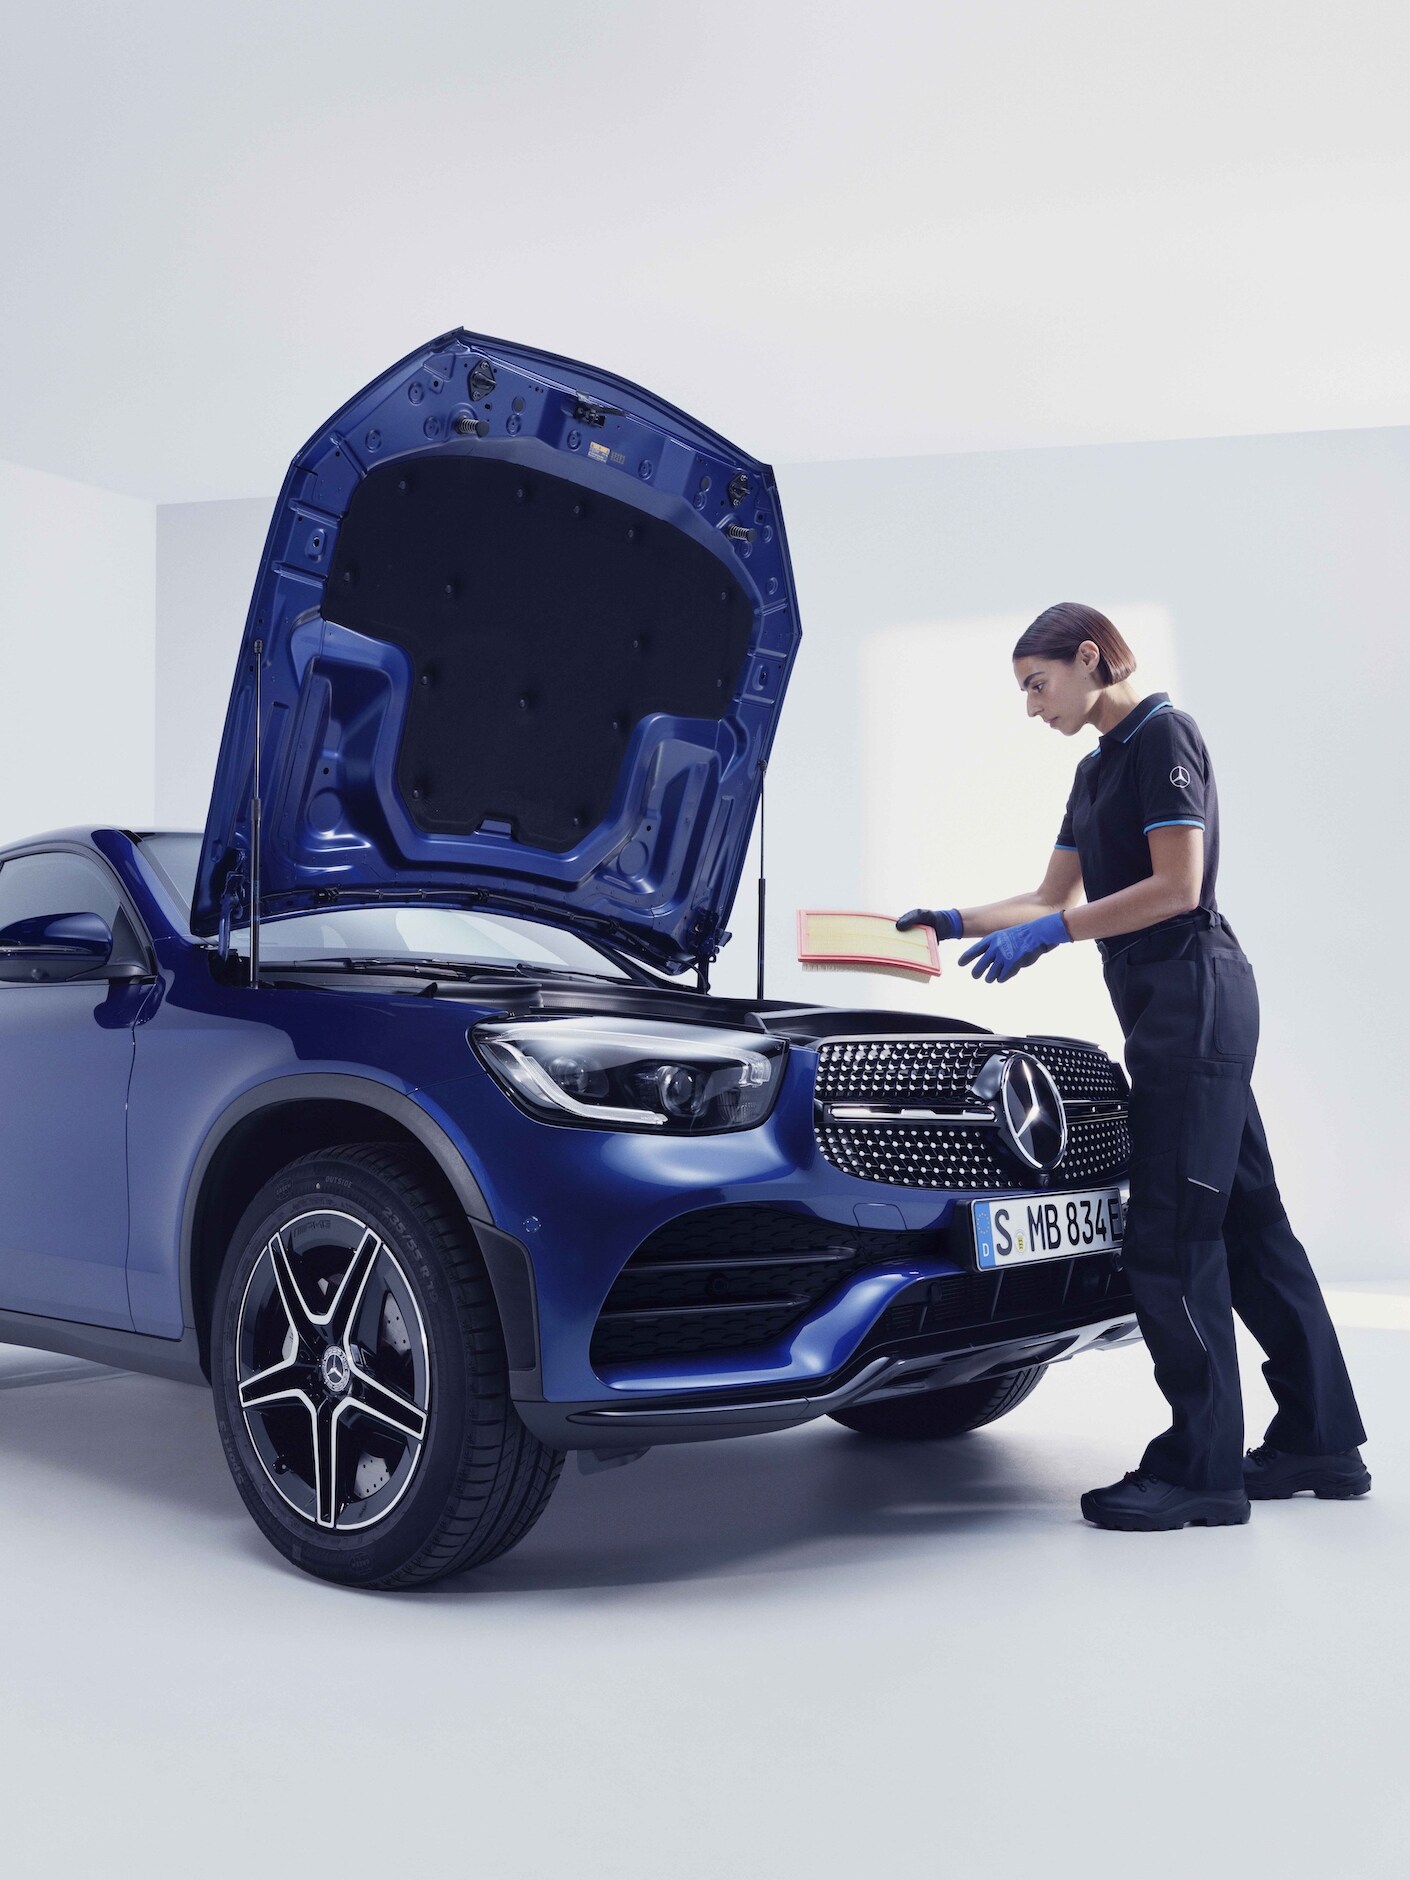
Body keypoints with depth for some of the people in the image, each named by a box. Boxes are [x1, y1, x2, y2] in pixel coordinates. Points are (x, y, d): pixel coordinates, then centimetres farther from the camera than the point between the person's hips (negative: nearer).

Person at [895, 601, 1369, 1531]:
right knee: (1245, 1221, 10)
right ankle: (1320, 1441, 17)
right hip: (1172, 1011, 10)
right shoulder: (1097, 768, 20)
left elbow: (1176, 886, -17)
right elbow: (1055, 897, 24)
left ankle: (1202, 1470, -3)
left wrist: (1048, 933, -17)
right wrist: (959, 922, 16)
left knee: (1170, 1235, -9)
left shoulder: (1163, 735, -8)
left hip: (1193, 995, -10)